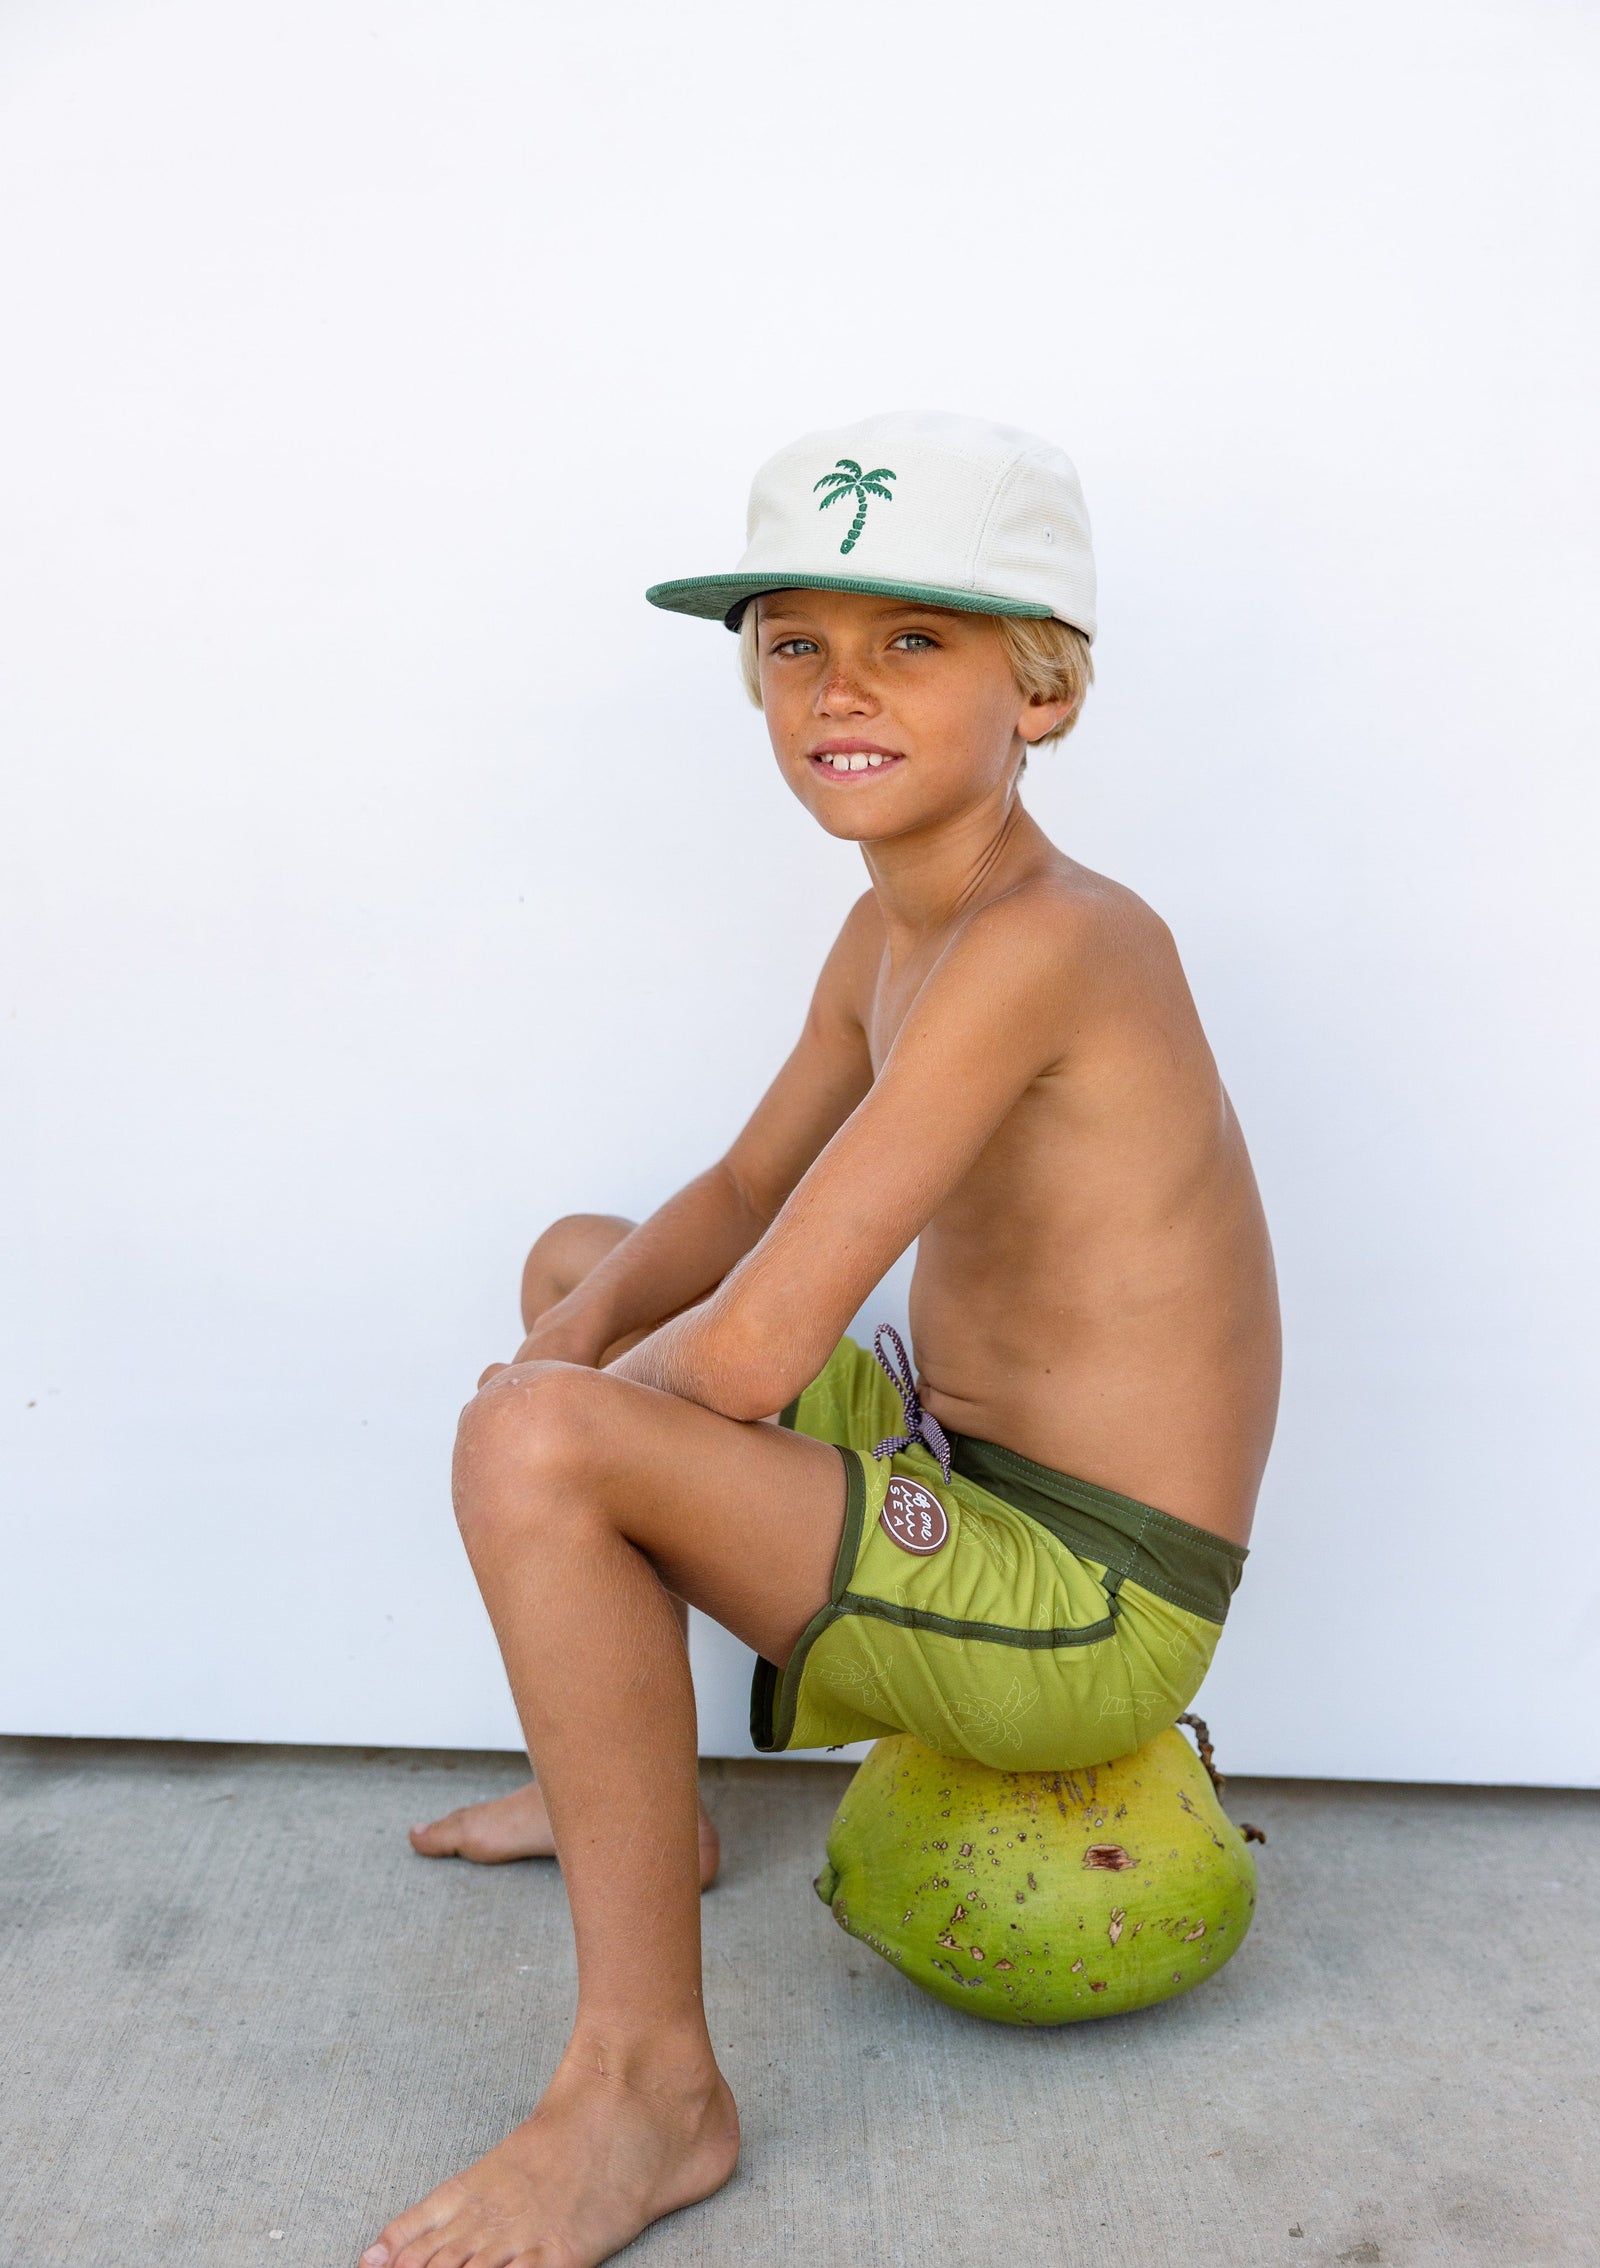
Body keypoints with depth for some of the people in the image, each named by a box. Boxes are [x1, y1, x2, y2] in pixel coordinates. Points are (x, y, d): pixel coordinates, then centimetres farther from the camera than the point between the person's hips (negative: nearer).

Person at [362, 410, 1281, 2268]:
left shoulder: (1043, 943, -26)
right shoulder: (887, 932, 3)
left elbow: (749, 1356, -30)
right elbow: (742, 1197, 16)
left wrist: (576, 1401, -8)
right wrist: (591, 1326, -4)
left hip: (1090, 1619, -10)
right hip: (963, 1478, 10)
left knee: (539, 1447, -29)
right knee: (575, 1263, 23)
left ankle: (649, 2084, -10)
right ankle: (636, 1795, 33)